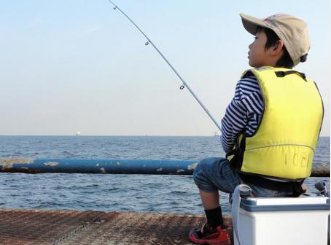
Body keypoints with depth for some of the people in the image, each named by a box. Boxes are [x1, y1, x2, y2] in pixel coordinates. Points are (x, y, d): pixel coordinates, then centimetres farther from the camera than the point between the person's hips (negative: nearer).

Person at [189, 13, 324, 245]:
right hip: (292, 187, 6)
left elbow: (228, 136, -5)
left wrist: (233, 154, 17)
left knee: (204, 168, 20)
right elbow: (288, 140, 8)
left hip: (255, 184, -5)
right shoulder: (311, 89, 2)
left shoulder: (252, 82, -15)